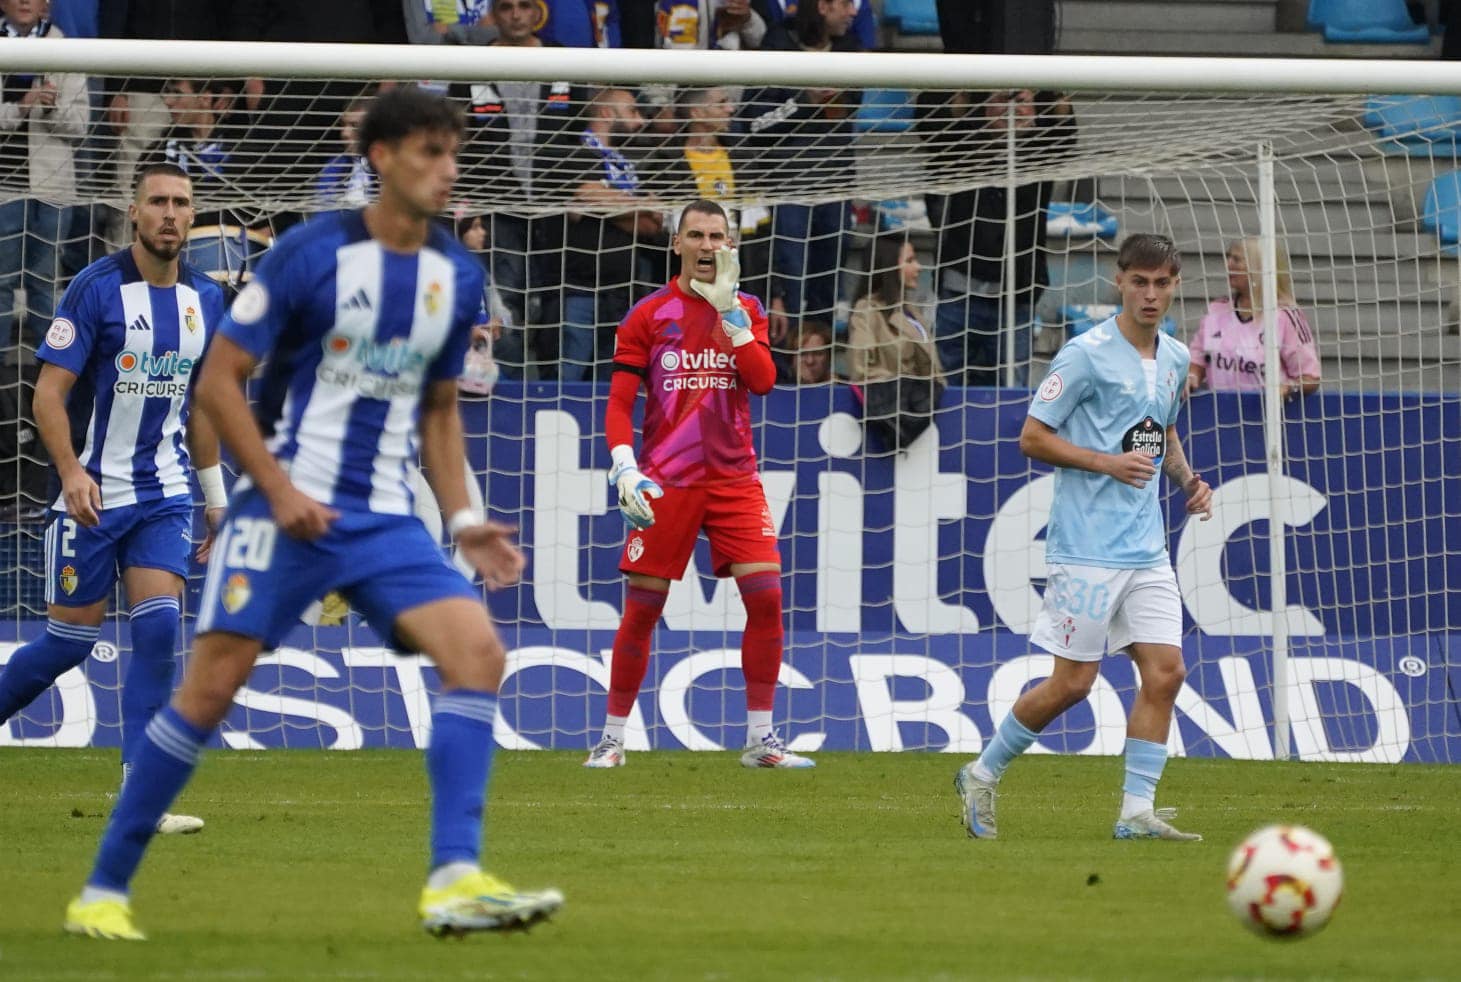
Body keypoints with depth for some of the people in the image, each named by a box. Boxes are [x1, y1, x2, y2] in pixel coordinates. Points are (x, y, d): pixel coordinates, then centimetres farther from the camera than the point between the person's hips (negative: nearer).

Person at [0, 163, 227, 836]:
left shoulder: (205, 300, 7)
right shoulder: (97, 288, -10)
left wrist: (215, 496, 18)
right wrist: (71, 470, -26)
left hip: (165, 495, 4)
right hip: (93, 492, -4)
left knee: (158, 629, -10)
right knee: (71, 639, -1)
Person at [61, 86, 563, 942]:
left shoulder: (458, 277, 8)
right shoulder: (311, 254, -9)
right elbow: (220, 379, -6)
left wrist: (463, 520, 8)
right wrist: (279, 489, -15)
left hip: (386, 519, 5)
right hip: (287, 509, -5)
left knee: (478, 652, -16)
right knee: (212, 686, -8)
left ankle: (455, 880, -20)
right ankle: (105, 890, 5)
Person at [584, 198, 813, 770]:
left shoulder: (747, 311, 8)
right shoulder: (648, 316, 1)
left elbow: (763, 380, -9)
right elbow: (618, 403, -1)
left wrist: (729, 311, -15)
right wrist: (625, 467, -16)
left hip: (734, 478, 2)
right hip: (664, 482, -2)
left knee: (766, 594, -9)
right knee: (641, 608, -3)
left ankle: (760, 738, 0)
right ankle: (612, 738, 8)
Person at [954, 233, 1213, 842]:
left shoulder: (1175, 359, 13)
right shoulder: (1087, 355, -10)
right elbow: (1032, 438, -9)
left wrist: (1187, 479, 9)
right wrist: (1109, 462, -18)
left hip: (1147, 549, 7)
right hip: (1087, 546, -7)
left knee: (1164, 672, -4)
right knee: (1073, 682, -3)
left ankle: (1137, 811, 1)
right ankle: (982, 776, 15)